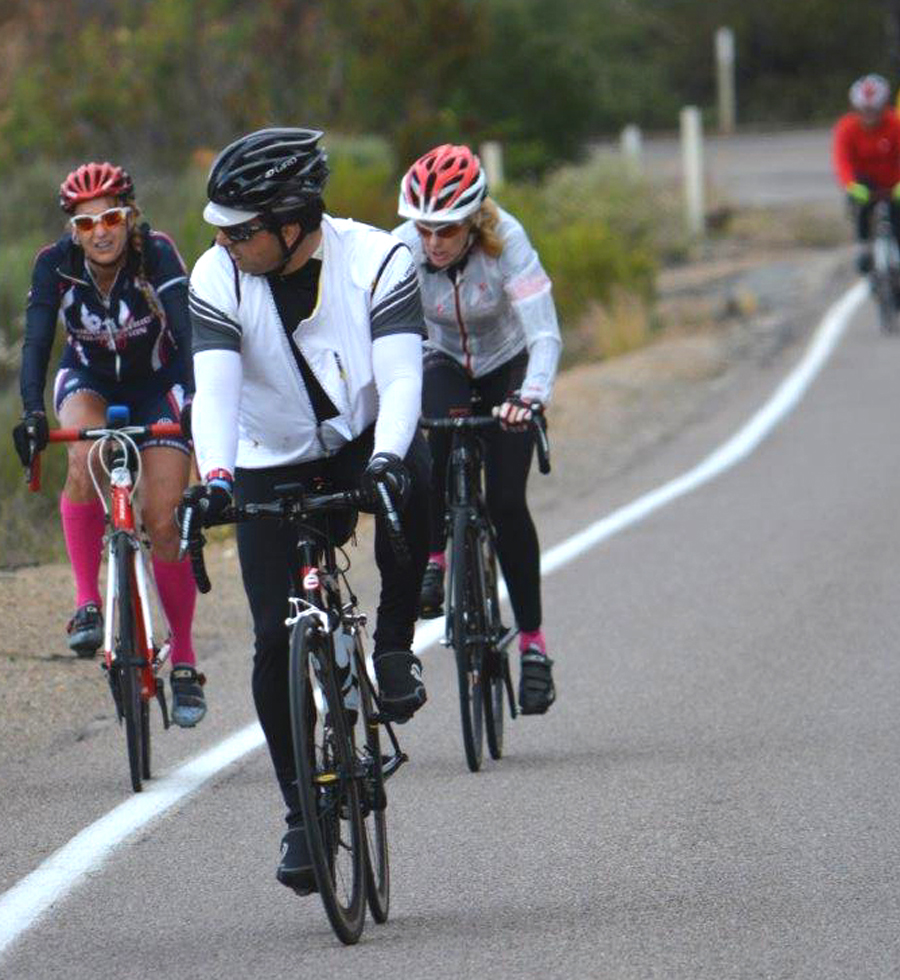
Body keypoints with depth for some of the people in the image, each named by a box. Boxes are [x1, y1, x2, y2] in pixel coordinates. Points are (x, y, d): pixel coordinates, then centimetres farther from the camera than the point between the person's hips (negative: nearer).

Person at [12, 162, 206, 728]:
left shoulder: (157, 254, -27)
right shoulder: (56, 264, -21)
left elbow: (186, 330, -36)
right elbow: (37, 341, -27)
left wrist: (195, 401, -51)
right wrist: (32, 412, -43)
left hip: (158, 387, -1)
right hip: (89, 381, 1)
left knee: (163, 522, -12)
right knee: (87, 458, -34)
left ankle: (184, 661, 3)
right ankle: (88, 602, -25)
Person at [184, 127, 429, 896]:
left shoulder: (376, 260, -19)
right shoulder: (217, 279, -16)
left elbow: (400, 375, -28)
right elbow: (214, 388, -26)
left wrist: (386, 457, -47)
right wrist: (215, 476, -44)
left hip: (365, 441, -1)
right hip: (273, 468, 1)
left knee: (415, 486, -37)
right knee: (277, 639, -9)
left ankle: (395, 647, -16)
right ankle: (300, 811, 5)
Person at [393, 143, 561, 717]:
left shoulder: (505, 240, -32)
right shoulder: (403, 250, -26)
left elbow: (545, 335, -38)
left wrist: (529, 395, -56)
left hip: (508, 366, -1)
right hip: (447, 364, 1)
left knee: (506, 501, -13)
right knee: (436, 441, -33)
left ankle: (533, 644, -2)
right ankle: (433, 560, -13)